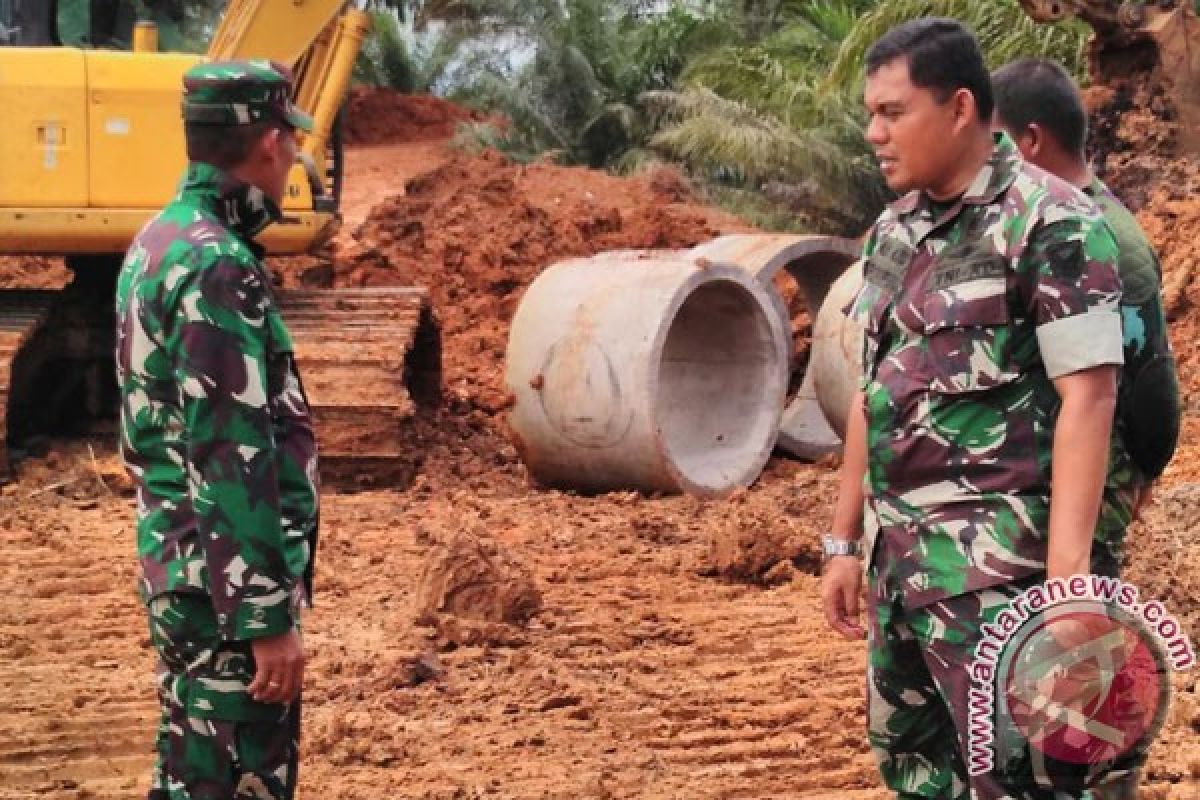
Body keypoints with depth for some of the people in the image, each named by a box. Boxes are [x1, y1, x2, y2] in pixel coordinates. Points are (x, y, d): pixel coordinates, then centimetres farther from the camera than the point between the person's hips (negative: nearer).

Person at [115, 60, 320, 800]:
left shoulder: (159, 243, 11)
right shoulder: (218, 268, -20)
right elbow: (233, 461, -23)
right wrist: (269, 617, -21)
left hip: (181, 566, 10)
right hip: (227, 581, -10)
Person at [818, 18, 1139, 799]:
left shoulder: (1052, 223, -10)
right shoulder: (891, 233, 13)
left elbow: (1088, 395, -15)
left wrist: (1068, 571, -22)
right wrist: (844, 542, 17)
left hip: (996, 558, -8)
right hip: (895, 553, 8)